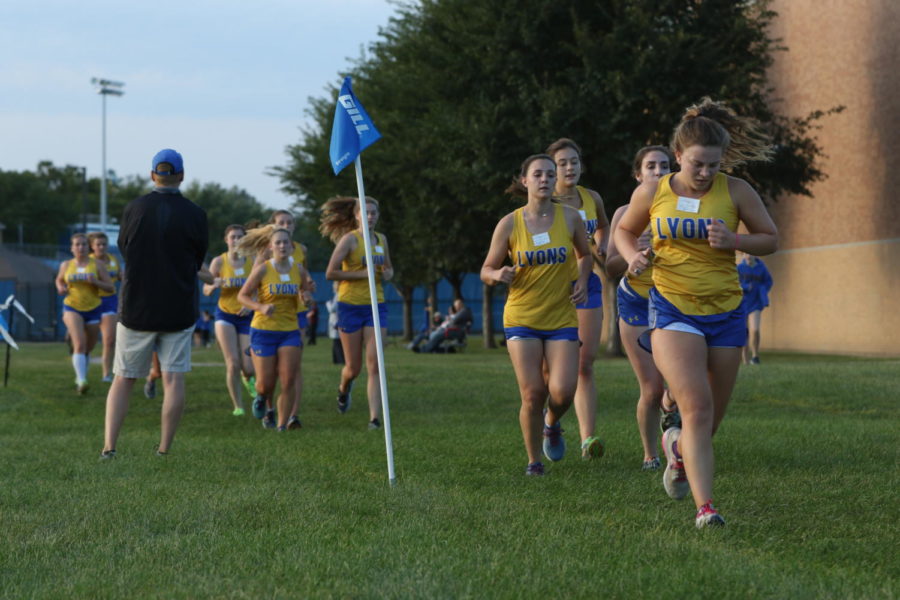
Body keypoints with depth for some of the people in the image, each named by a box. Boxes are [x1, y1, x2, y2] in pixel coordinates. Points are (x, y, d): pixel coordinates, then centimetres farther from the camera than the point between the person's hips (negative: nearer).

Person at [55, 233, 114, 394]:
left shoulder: (97, 264, -3)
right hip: (72, 308, -1)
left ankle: (80, 376, 39)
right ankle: (81, 381, -29)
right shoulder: (66, 265, 3)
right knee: (80, 344, -23)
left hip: (93, 309, 1)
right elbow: (59, 280, 23)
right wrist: (60, 288, 0)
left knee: (88, 349, 14)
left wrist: (96, 282, -21)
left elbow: (111, 288, -4)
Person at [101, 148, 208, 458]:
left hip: (136, 308, 1)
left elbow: (123, 250, 9)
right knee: (173, 379, 2)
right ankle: (164, 450, 0)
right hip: (179, 310, -1)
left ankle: (109, 447, -1)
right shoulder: (195, 214, -5)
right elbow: (198, 260, 6)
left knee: (123, 379, 8)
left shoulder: (134, 209, -3)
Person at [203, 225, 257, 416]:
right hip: (225, 315, -1)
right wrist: (214, 285, -24)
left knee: (248, 368, -4)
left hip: (247, 316, 1)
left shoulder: (253, 261, -5)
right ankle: (238, 406, 6)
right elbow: (206, 290, -2)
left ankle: (248, 378, 36)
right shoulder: (218, 262, -6)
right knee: (233, 364, -11)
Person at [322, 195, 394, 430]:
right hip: (350, 306, -4)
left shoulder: (381, 239, 10)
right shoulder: (350, 239, -8)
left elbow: (388, 268, 26)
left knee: (374, 365, -7)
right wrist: (363, 273, -18)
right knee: (354, 368, 7)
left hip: (376, 305, 4)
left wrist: (387, 273, 2)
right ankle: (343, 389, 42)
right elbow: (330, 273, -14)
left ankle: (374, 418, -9)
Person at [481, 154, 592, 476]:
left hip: (562, 319, 1)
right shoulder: (509, 224, -4)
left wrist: (582, 281, -2)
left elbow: (585, 255, 18)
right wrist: (499, 275, -19)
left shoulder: (570, 218, -1)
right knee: (532, 394, -8)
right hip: (521, 318, -1)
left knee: (562, 391, -13)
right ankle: (534, 459, 13)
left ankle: (552, 424, 23)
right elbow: (486, 271, 4)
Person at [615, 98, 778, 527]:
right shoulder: (651, 192, -1)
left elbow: (770, 239, 6)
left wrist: (733, 241, -13)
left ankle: (678, 447, 48)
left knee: (710, 419, 12)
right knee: (696, 406, -21)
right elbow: (624, 231, 16)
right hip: (672, 309, -2)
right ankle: (705, 507, -19)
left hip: (725, 312, 2)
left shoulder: (736, 191, -2)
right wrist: (633, 256, -6)